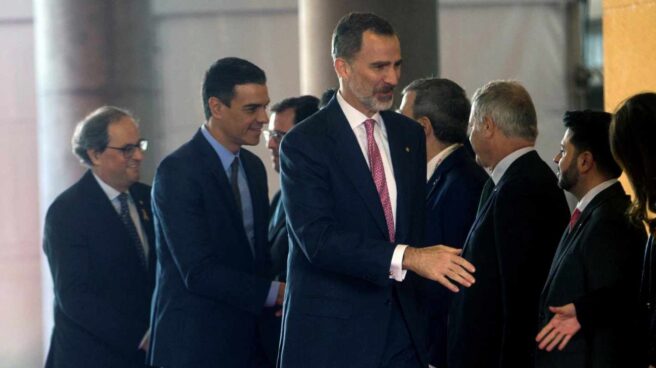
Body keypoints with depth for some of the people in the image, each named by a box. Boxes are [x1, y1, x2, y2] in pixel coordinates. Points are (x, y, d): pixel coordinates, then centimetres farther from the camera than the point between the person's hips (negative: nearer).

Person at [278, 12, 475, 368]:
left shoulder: (410, 134, 12)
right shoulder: (304, 143, -9)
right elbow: (318, 238, -20)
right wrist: (407, 258, -29)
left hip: (401, 330, 5)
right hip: (331, 337, -5)